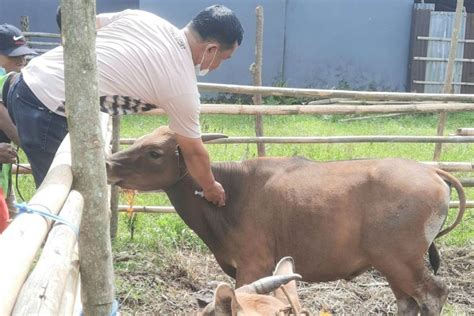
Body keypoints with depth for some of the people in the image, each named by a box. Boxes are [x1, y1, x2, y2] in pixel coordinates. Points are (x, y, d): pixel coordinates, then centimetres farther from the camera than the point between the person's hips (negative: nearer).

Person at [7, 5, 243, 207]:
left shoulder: (140, 17, 6)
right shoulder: (182, 87, -10)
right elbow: (193, 152, 4)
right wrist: (211, 188, 22)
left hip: (29, 79, 9)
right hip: (45, 110, -8)